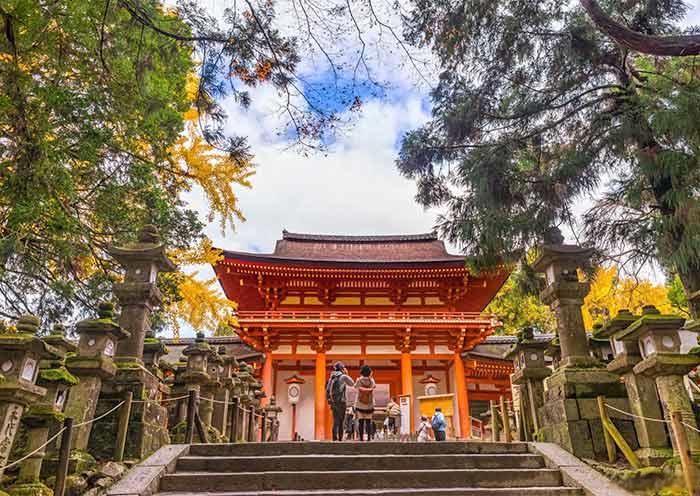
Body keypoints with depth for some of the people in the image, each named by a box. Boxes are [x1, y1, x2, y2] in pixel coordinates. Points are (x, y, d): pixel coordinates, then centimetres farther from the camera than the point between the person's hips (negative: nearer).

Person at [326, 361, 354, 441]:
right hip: (341, 401, -6)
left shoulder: (331, 378, 13)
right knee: (341, 421, 0)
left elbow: (327, 390, 11)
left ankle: (335, 438, 4)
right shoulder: (343, 376, -6)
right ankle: (340, 438, -2)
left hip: (333, 402, 6)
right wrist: (346, 374, 10)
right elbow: (351, 383, 9)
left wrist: (329, 401, 16)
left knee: (336, 421, 9)